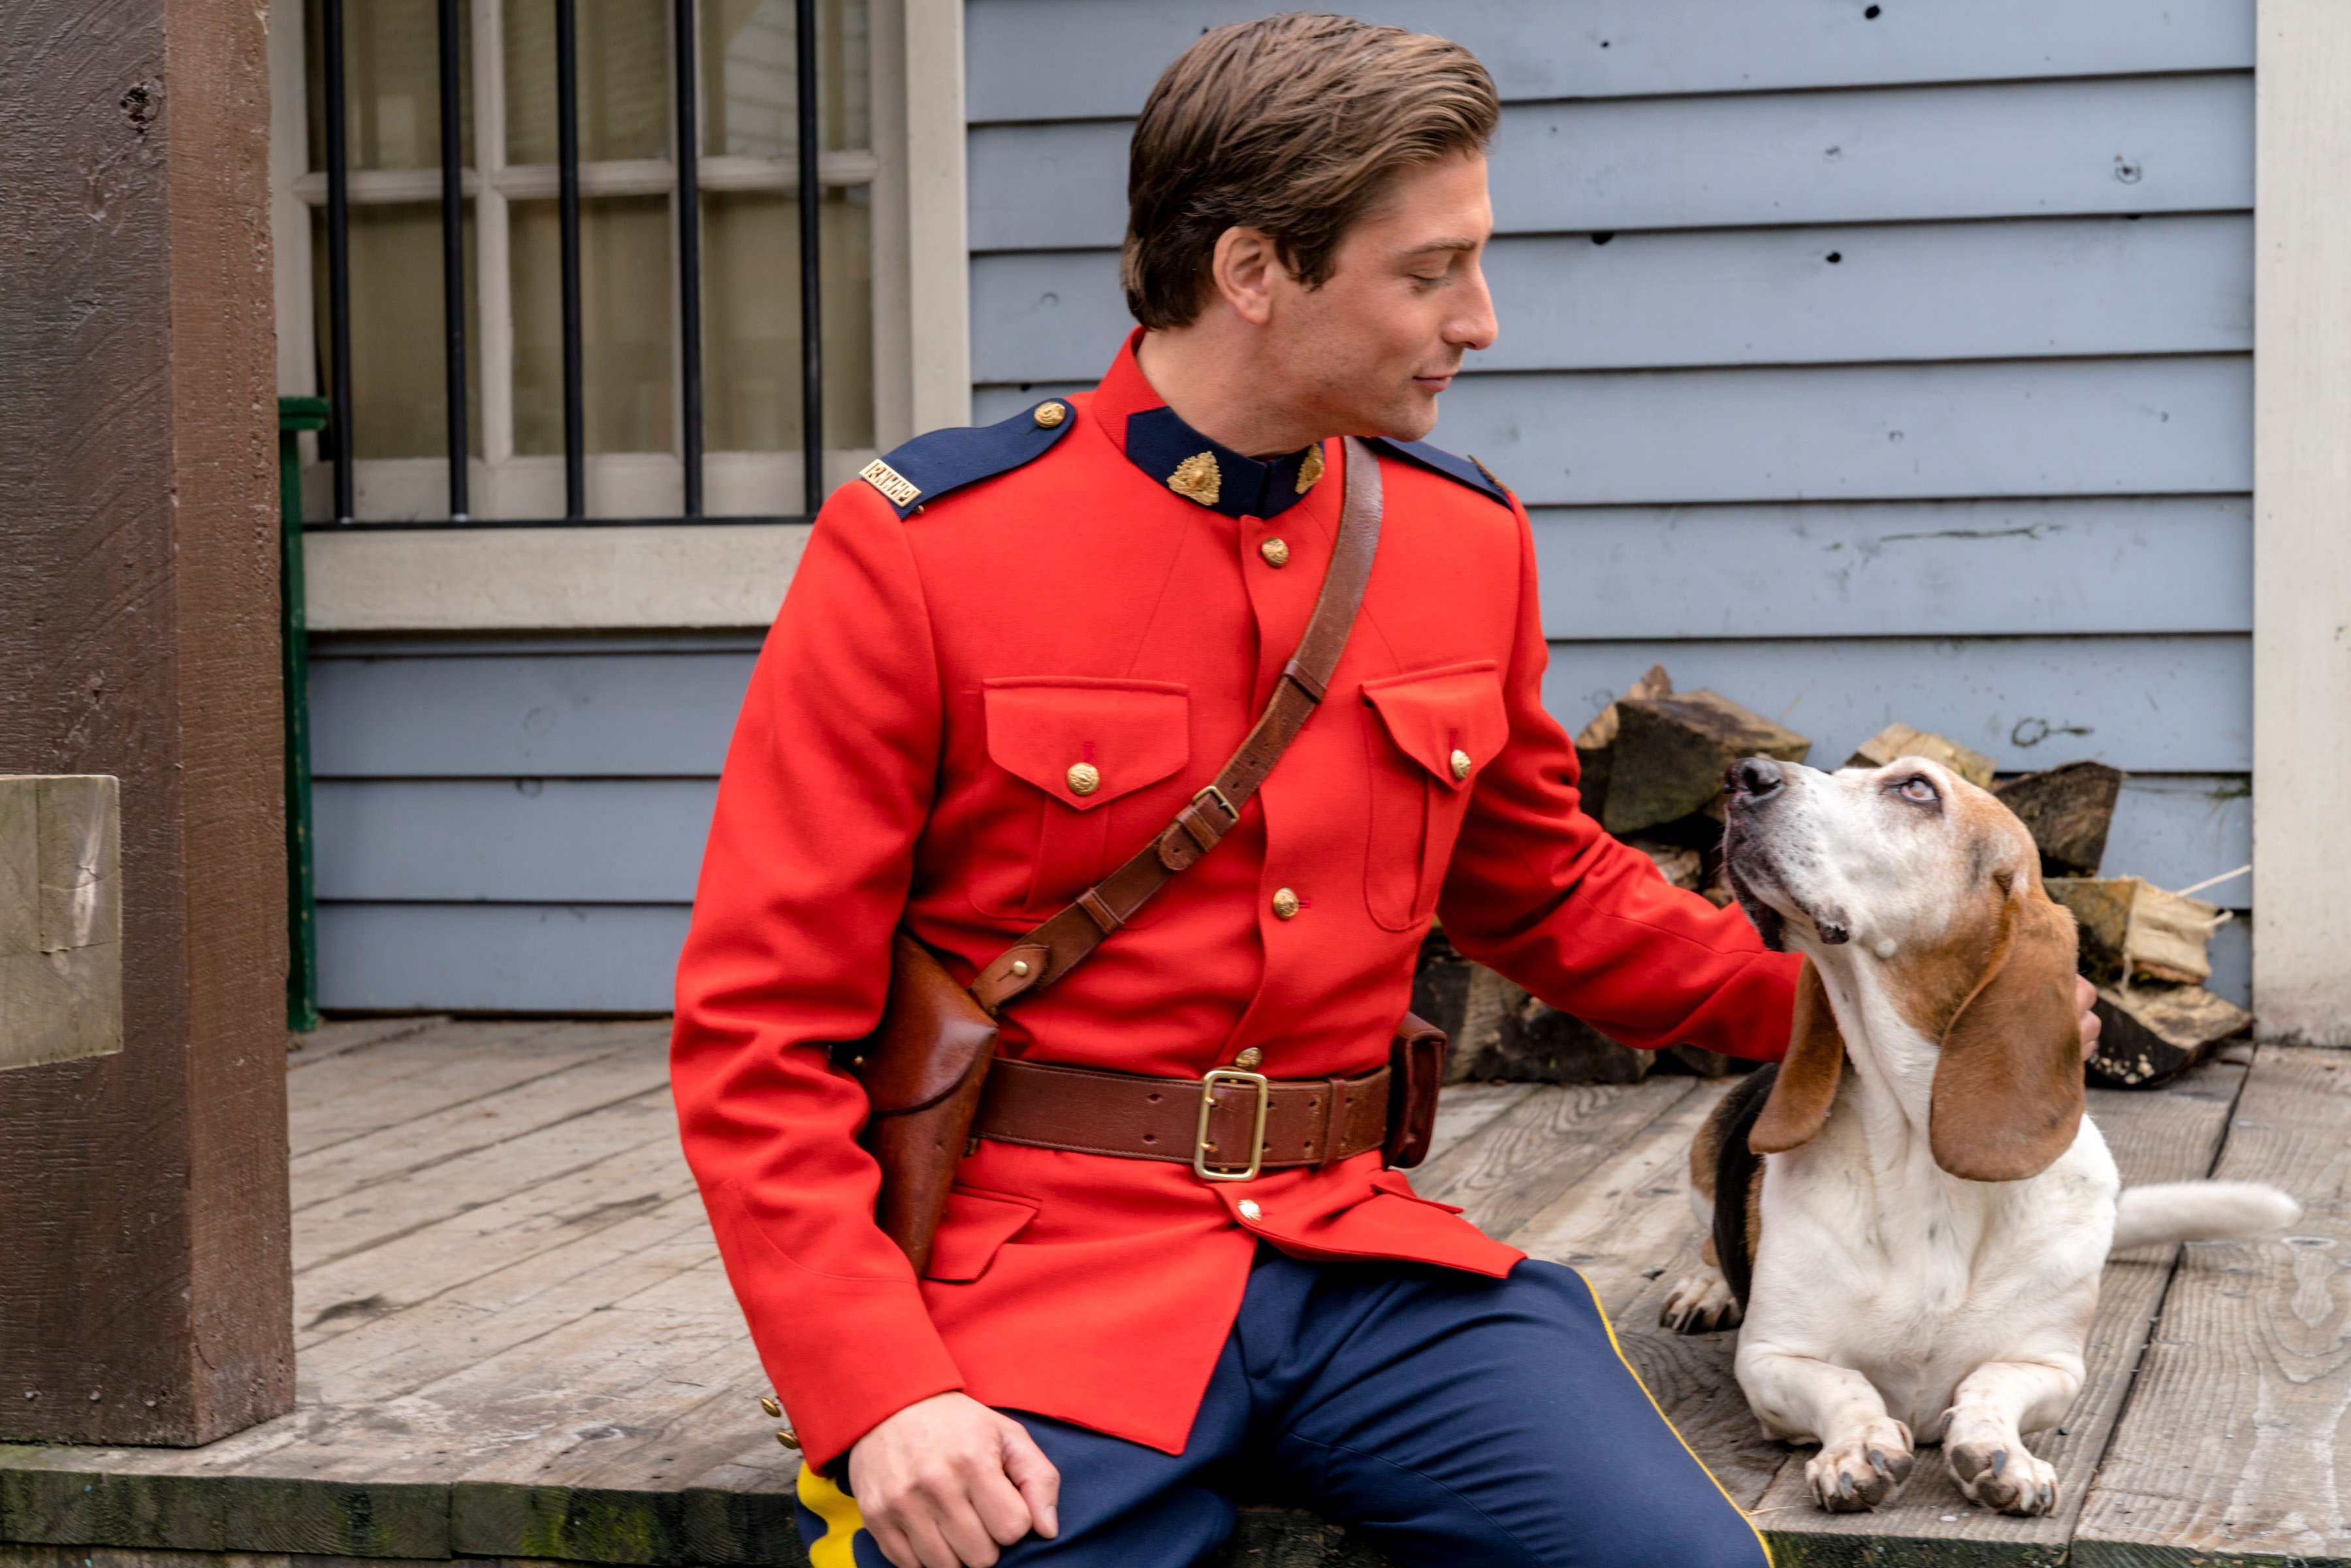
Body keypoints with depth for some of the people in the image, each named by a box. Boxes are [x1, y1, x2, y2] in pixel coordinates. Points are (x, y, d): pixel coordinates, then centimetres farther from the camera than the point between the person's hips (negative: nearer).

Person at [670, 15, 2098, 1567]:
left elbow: (1554, 896, 26)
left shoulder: (1469, 540, 9)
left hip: (1357, 1254, 4)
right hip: (1044, 1261, -3)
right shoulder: (915, 549, -6)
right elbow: (759, 1032, -7)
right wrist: (878, 1391, -19)